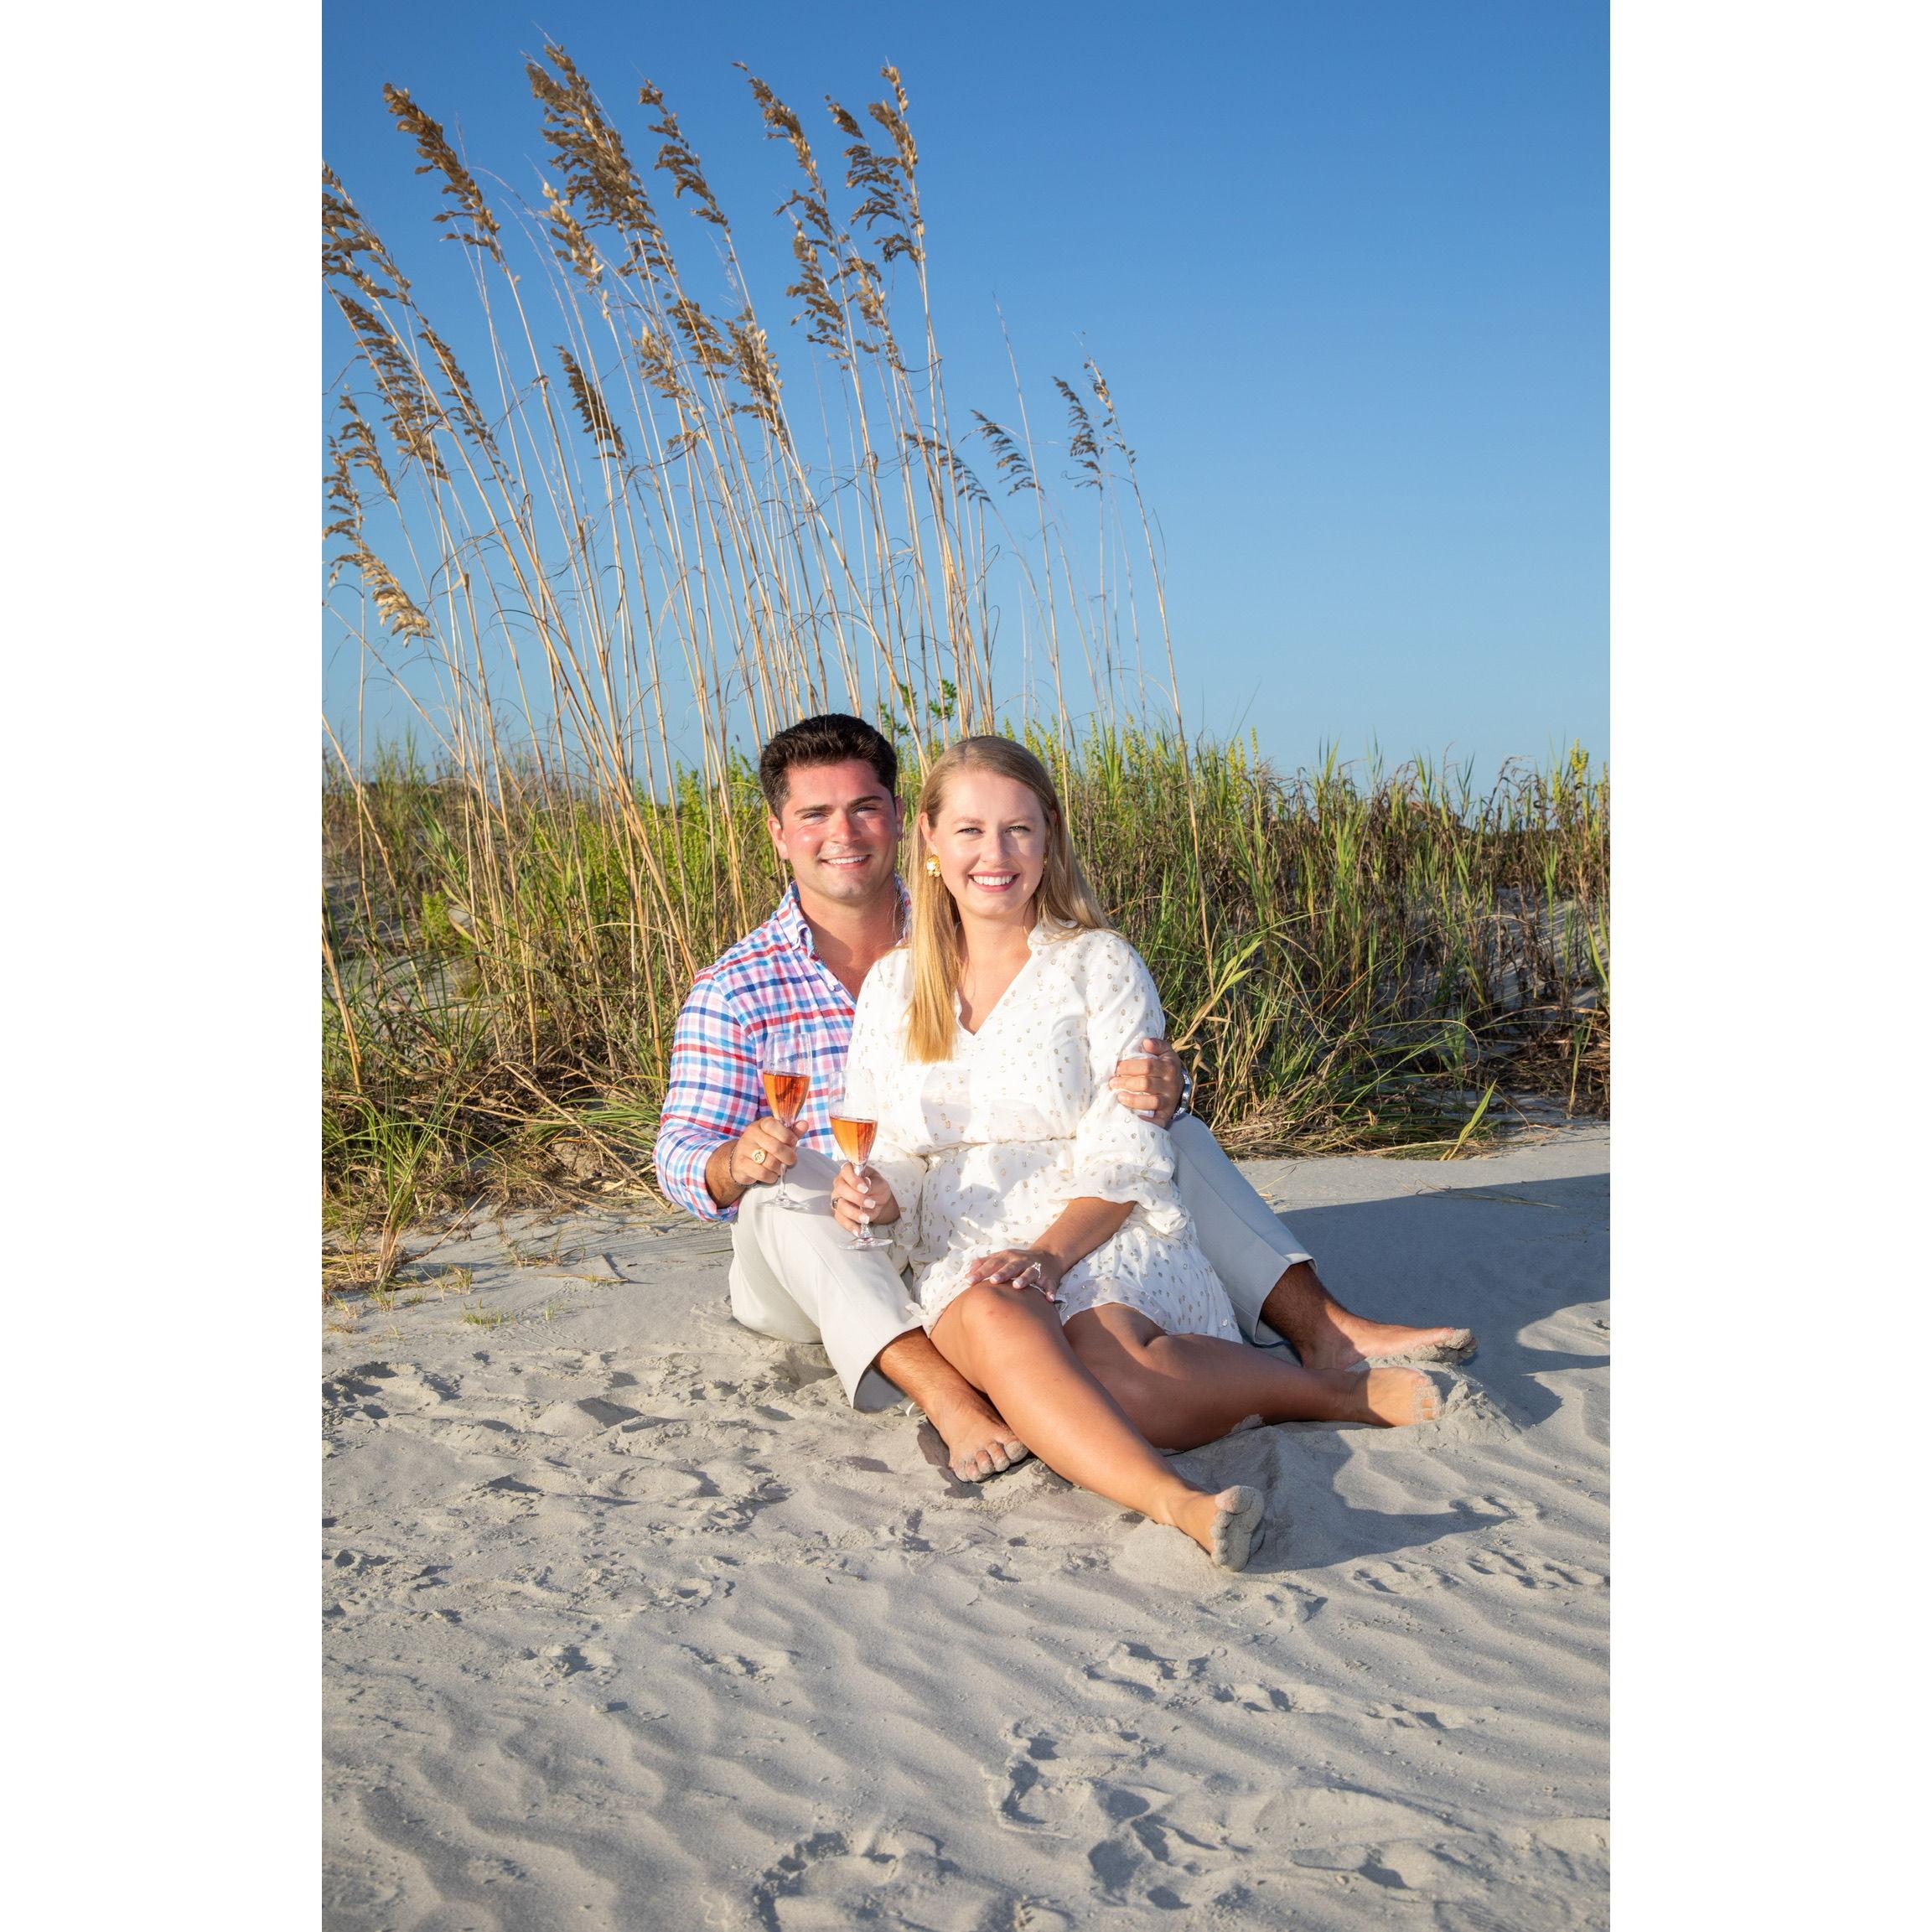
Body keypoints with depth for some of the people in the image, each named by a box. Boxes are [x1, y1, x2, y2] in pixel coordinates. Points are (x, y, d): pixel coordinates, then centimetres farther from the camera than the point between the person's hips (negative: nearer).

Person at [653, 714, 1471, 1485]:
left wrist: (1154, 1088, -29)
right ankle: (945, 1395, -55)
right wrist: (738, 1162, -34)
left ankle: (1320, 1327, -21)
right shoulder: (730, 993, -3)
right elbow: (682, 1155, -9)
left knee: (1172, 1134, -8)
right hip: (826, 1275, -3)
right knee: (790, 1197, -37)